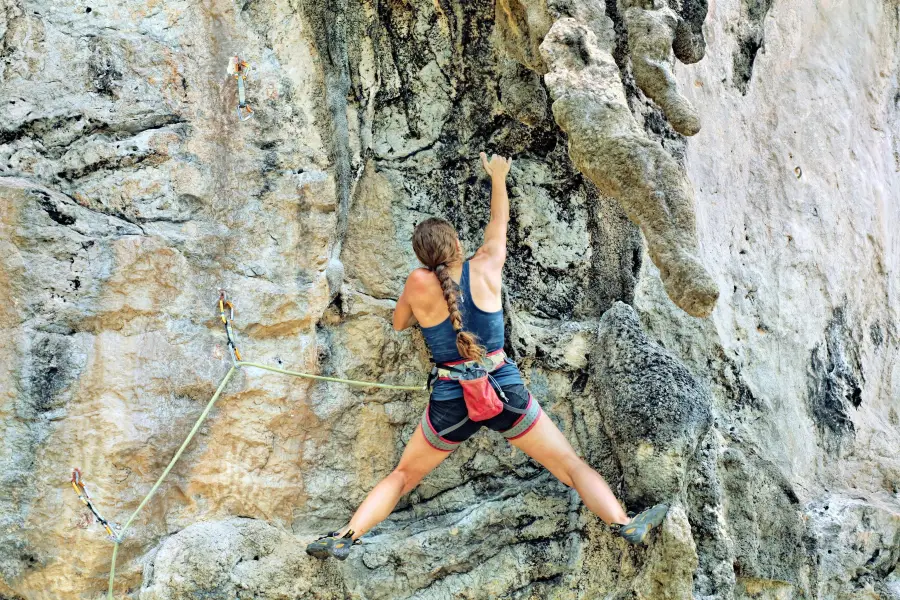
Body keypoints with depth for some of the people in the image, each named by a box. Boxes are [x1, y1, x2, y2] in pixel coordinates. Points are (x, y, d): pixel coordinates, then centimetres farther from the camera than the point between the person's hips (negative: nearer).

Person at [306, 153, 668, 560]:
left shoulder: (419, 284, -7)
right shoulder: (486, 267, -3)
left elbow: (399, 325, 12)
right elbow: (499, 224, 17)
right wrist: (498, 178, 32)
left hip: (451, 403, 0)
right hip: (505, 391, 0)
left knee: (402, 476, 17)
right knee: (571, 465, 9)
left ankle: (346, 536, 6)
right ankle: (625, 525, -1)